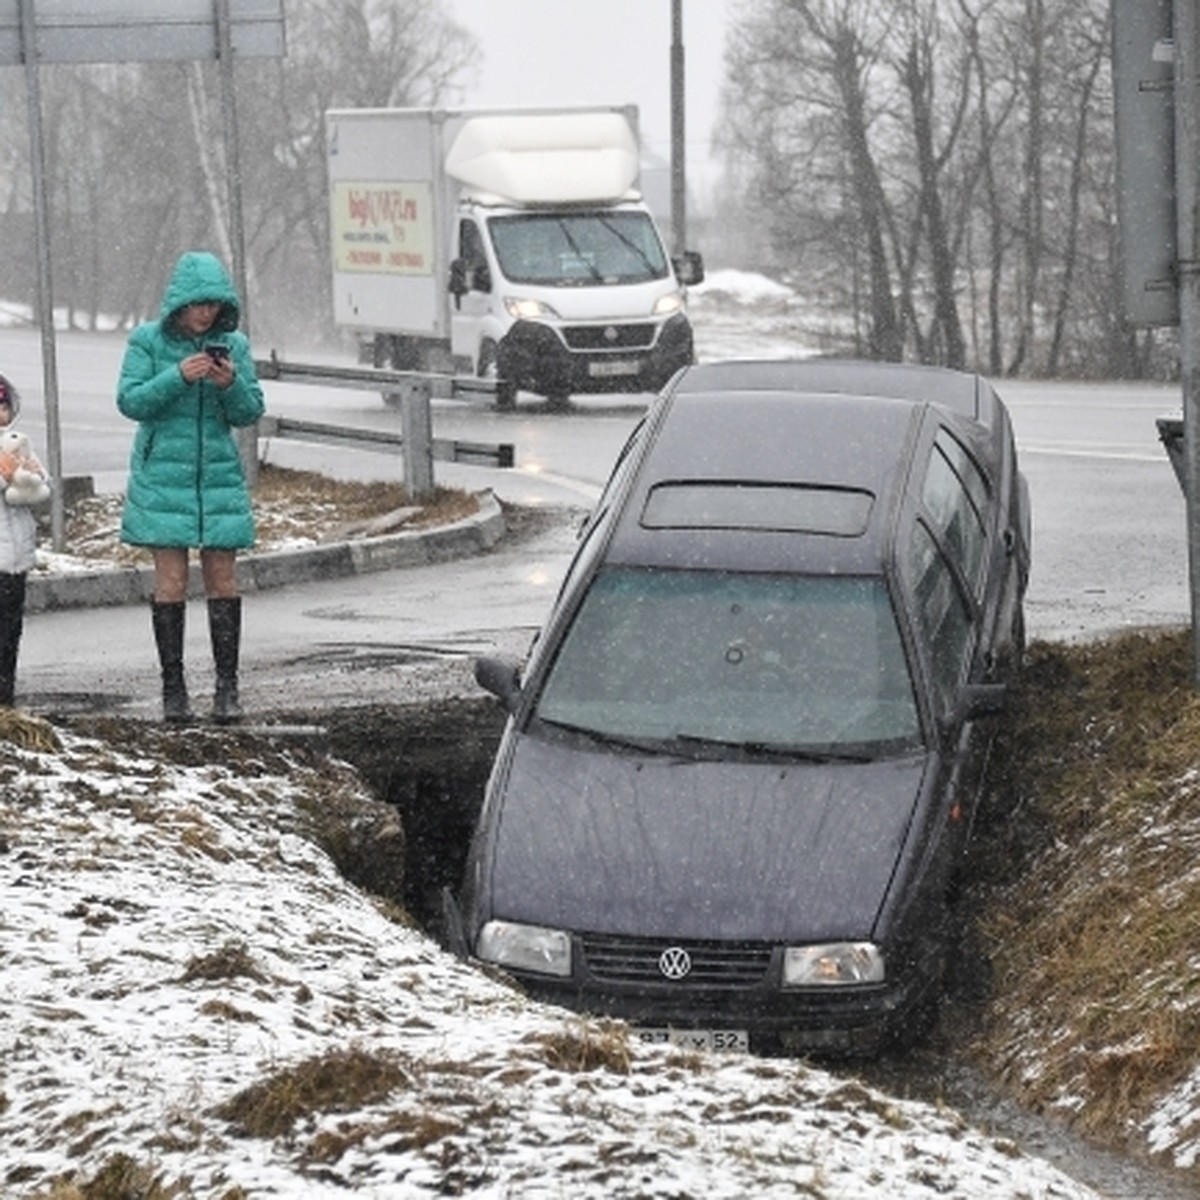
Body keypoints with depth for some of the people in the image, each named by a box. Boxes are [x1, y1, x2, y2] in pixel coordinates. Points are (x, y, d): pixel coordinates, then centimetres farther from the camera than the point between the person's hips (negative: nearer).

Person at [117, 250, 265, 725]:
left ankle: (227, 687, 5)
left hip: (219, 476, 2)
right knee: (171, 582, -2)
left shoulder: (233, 344, 4)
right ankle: (173, 689, 5)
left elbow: (250, 413, 4)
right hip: (163, 476, -2)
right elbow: (130, 401, -7)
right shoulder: (148, 340, -2)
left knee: (222, 580, 1)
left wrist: (230, 385, -17)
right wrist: (179, 376, -20)